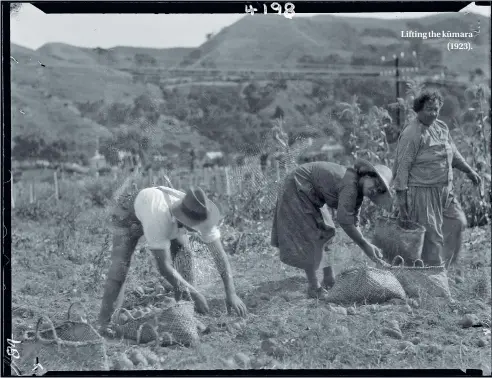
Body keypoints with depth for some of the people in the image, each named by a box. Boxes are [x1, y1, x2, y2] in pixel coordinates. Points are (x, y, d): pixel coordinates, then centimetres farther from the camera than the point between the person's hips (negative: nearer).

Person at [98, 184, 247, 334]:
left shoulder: (201, 215, -34)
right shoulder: (159, 219, -48)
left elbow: (219, 254, -29)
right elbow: (164, 266, -43)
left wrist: (231, 293, -36)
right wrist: (195, 294, -39)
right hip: (130, 210, -5)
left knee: (184, 252, -15)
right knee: (121, 261, -21)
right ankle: (107, 321, -16)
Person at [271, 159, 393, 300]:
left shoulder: (357, 189, -1)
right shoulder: (350, 184, -30)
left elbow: (353, 222, 0)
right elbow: (344, 221, -33)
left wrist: (369, 246, -9)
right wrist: (365, 246, -26)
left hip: (311, 196, 10)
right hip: (297, 189, -10)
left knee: (327, 234, 11)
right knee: (309, 238, -9)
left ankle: (329, 282, 19)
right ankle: (314, 288, -2)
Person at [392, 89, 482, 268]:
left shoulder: (442, 127, 8)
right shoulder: (411, 134, -17)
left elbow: (453, 153, 24)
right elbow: (402, 166, -18)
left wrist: (469, 170, 25)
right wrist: (401, 198, -20)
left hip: (445, 191, 9)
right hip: (422, 192, -9)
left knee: (457, 223, 11)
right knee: (430, 235, -3)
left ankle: (444, 265, 24)